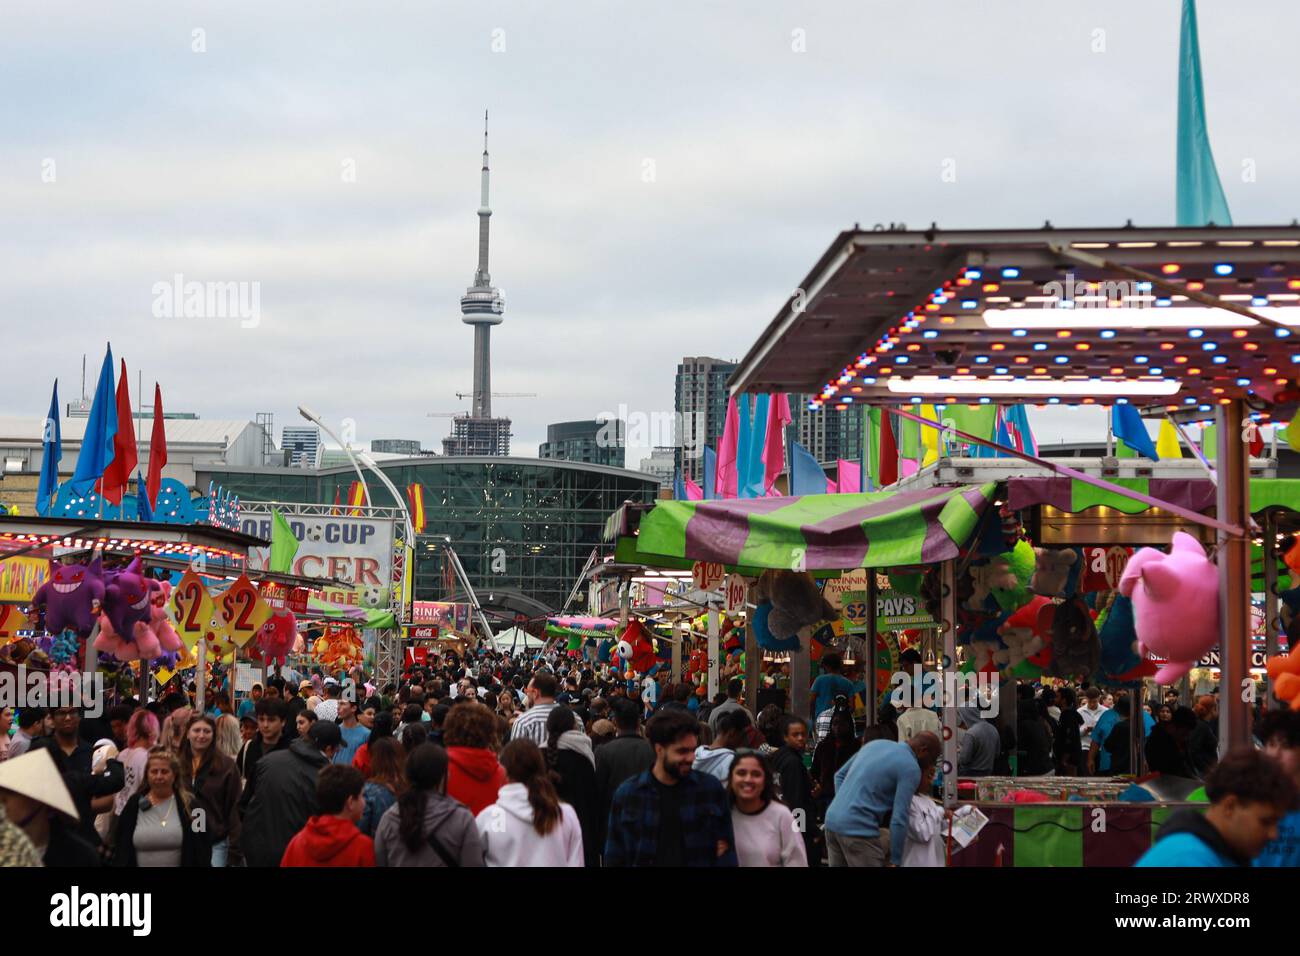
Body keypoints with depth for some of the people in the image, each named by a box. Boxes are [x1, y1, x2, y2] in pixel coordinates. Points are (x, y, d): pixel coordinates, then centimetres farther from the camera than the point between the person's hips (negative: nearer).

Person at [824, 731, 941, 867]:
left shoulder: (876, 744, 18)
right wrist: (896, 860, -7)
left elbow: (840, 775, 24)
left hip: (832, 820, 8)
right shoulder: (911, 768, -6)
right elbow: (899, 818, -12)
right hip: (859, 830, -8)